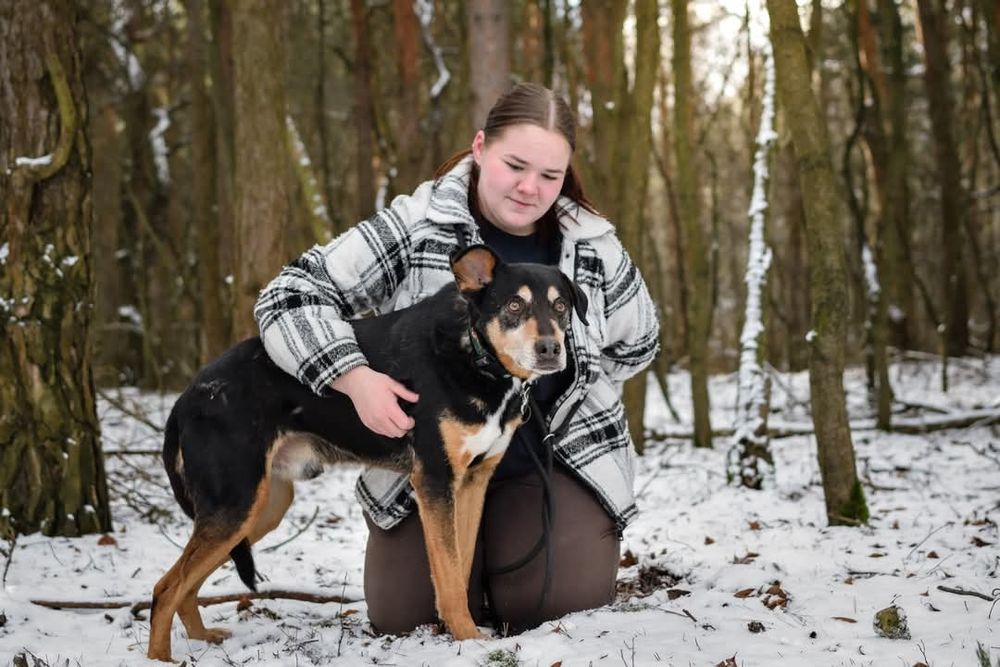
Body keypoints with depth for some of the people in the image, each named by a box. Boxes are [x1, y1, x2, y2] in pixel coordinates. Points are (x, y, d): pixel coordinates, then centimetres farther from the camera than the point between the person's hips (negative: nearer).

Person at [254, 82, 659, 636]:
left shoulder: (594, 247, -5)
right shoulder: (414, 227, -13)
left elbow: (635, 345, 13)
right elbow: (290, 296, -15)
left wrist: (550, 390, 1)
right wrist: (355, 377, -30)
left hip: (556, 459, 1)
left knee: (563, 603, -16)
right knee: (399, 615, -4)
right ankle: (478, 546, 28)